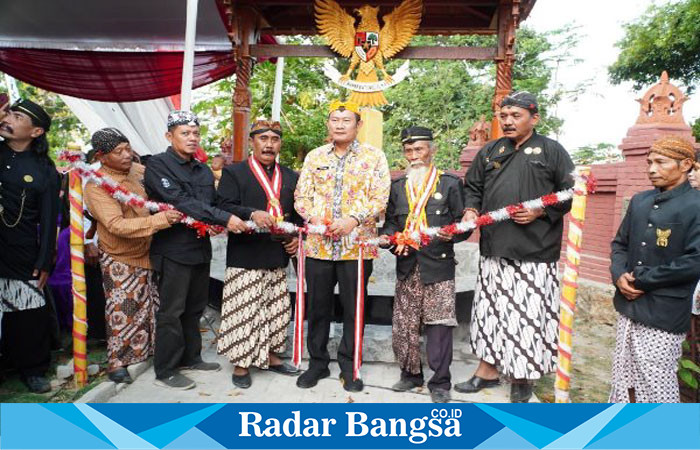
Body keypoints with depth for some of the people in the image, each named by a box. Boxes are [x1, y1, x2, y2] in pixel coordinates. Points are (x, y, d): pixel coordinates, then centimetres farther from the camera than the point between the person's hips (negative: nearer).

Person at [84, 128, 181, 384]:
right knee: (123, 311, 4)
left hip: (148, 254, 6)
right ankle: (117, 362, 24)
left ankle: (151, 350, 37)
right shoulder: (96, 186, -19)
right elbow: (116, 225, -29)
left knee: (151, 307, 17)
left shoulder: (139, 170, -2)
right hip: (120, 261, -6)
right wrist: (160, 219, -38)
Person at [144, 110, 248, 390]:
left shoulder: (203, 171, 15)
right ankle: (165, 371, 14)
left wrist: (248, 217, -10)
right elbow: (180, 202, -21)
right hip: (173, 249, -7)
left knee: (194, 308, 16)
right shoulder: (158, 165, -8)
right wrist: (224, 218, -26)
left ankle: (190, 358, 32)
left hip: (201, 248, 7)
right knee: (171, 311, 1)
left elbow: (214, 202, 11)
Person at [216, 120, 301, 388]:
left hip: (278, 256, 5)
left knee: (277, 310, 13)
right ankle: (241, 364, 16)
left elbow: (298, 213, 18)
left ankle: (271, 357, 31)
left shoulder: (291, 177, 14)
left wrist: (297, 237, 2)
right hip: (245, 256, -5)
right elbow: (224, 207, -12)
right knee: (243, 311, 0)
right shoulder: (234, 173, 0)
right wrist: (252, 214, -27)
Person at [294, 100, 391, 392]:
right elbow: (301, 195, 8)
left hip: (357, 244, -2)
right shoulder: (315, 157, 12)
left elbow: (380, 198, -6)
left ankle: (349, 365, 25)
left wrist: (353, 220, -20)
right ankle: (317, 362, 28)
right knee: (317, 306, 11)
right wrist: (313, 217, -12)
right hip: (318, 244, 3)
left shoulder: (374, 157, 3)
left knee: (354, 309, 7)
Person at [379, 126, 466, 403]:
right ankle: (411, 374, 27)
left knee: (439, 325, -3)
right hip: (407, 266, 4)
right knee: (403, 325, 7)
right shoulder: (397, 186, 15)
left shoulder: (450, 184, 4)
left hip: (438, 265, -3)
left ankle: (440, 382, 13)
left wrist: (451, 234, -18)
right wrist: (387, 236, -2)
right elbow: (391, 221, 19)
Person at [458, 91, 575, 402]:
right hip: (494, 249, 4)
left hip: (535, 251, -4)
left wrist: (540, 211, -11)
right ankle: (488, 370, 25)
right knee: (491, 309, 10)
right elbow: (472, 186, 21)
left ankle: (523, 378, 20)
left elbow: (570, 191, 2)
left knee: (528, 313, 1)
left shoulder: (551, 150, 4)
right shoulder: (489, 152, 15)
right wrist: (471, 209, 1)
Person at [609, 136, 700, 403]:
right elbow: (619, 243, 14)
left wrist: (641, 281, -13)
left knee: (657, 386, 4)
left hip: (663, 316, -6)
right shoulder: (639, 201, 10)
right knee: (623, 379, 17)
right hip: (628, 309, 6)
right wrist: (619, 275, -4)